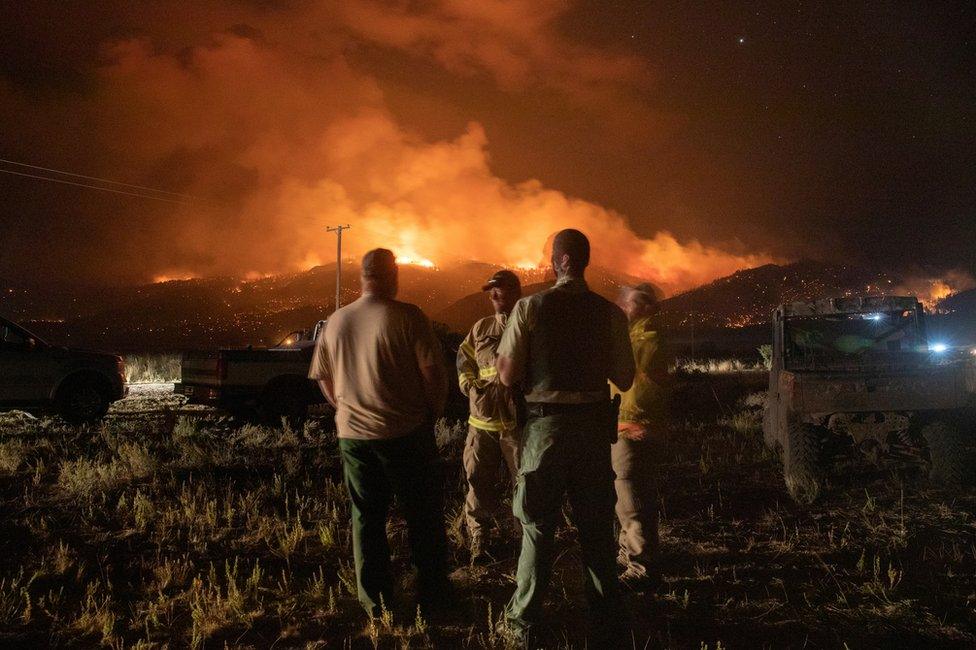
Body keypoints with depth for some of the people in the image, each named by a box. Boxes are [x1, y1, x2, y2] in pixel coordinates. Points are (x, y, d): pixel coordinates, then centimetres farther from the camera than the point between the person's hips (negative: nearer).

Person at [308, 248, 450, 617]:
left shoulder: (336, 322, 3)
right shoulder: (406, 317, -13)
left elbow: (323, 378, 11)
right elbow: (434, 372, -14)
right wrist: (432, 411, 2)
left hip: (353, 435, 4)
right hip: (406, 433, -4)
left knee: (366, 517, 13)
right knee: (423, 516, 10)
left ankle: (375, 601, 19)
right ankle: (432, 593, 20)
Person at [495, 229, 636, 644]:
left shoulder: (529, 308, -9)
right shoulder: (610, 314, -2)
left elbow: (508, 376, -9)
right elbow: (624, 379, 3)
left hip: (545, 425, -2)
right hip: (594, 426, 2)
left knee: (538, 525, 10)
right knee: (596, 527, 13)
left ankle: (522, 624, 18)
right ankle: (607, 624, 23)